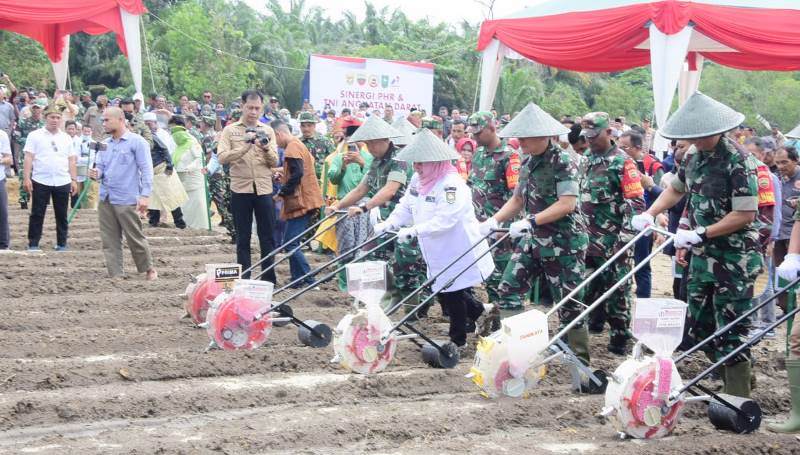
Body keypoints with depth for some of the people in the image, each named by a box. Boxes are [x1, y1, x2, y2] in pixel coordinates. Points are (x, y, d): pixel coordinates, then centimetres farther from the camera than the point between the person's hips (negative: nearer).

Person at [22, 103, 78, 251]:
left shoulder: (66, 138, 12)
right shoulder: (35, 136, 1)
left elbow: (72, 161, 12)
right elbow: (28, 158, -4)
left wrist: (74, 180, 6)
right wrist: (26, 178, -11)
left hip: (62, 182, 3)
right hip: (40, 182, -3)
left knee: (62, 215, 7)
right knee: (37, 214, 1)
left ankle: (62, 244, 14)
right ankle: (33, 244, 7)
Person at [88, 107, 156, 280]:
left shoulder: (137, 142, -4)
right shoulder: (105, 144, 15)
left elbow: (146, 170, -8)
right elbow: (100, 167, 16)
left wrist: (145, 195, -16)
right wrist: (96, 174, -9)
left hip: (127, 200, -6)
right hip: (105, 199, 6)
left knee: (135, 238, -1)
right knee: (110, 240, 4)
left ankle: (149, 269, 18)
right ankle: (116, 275, 9)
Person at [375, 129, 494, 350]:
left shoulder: (451, 184, -22)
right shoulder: (417, 180, 5)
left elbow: (444, 219, -32)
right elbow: (405, 208, 6)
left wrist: (414, 230, -39)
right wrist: (388, 224, -12)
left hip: (457, 253, -9)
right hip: (438, 255, 9)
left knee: (453, 297, 0)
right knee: (445, 295, 16)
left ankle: (457, 341, 16)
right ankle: (481, 312, 38)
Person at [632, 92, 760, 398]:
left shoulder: (738, 161, -17)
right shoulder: (695, 158, 6)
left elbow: (745, 214, -20)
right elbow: (677, 189, 24)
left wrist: (699, 234, -22)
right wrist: (649, 214, 9)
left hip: (734, 261, -8)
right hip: (703, 258, 8)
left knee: (731, 330, -5)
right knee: (699, 326, 13)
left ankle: (738, 397, 4)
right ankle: (733, 380, 28)